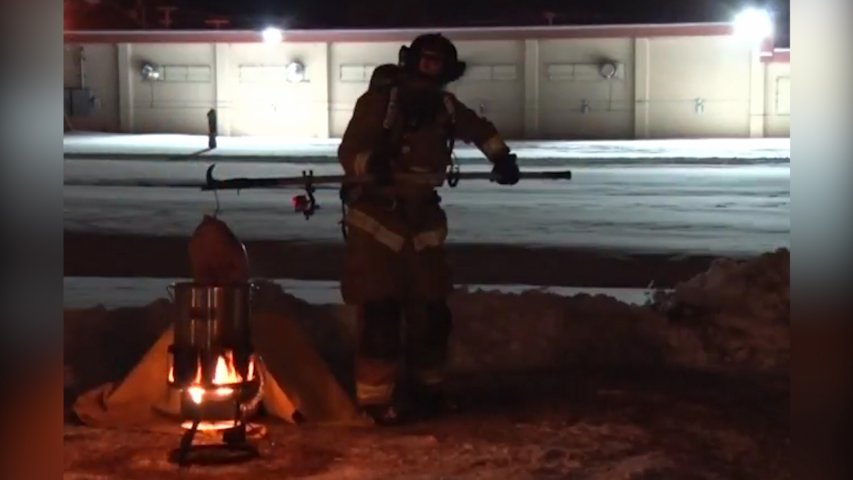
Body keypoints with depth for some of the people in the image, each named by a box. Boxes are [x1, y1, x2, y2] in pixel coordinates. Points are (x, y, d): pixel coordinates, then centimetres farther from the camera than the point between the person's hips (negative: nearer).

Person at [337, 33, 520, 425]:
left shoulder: (445, 107, 3)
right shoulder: (378, 101, -15)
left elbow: (479, 129, 23)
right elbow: (348, 151, -22)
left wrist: (501, 157, 9)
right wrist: (370, 163, -42)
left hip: (421, 220, 6)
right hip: (376, 219, -6)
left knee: (431, 310, 10)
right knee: (380, 313, -8)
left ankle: (427, 389, 25)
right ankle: (375, 398, 0)